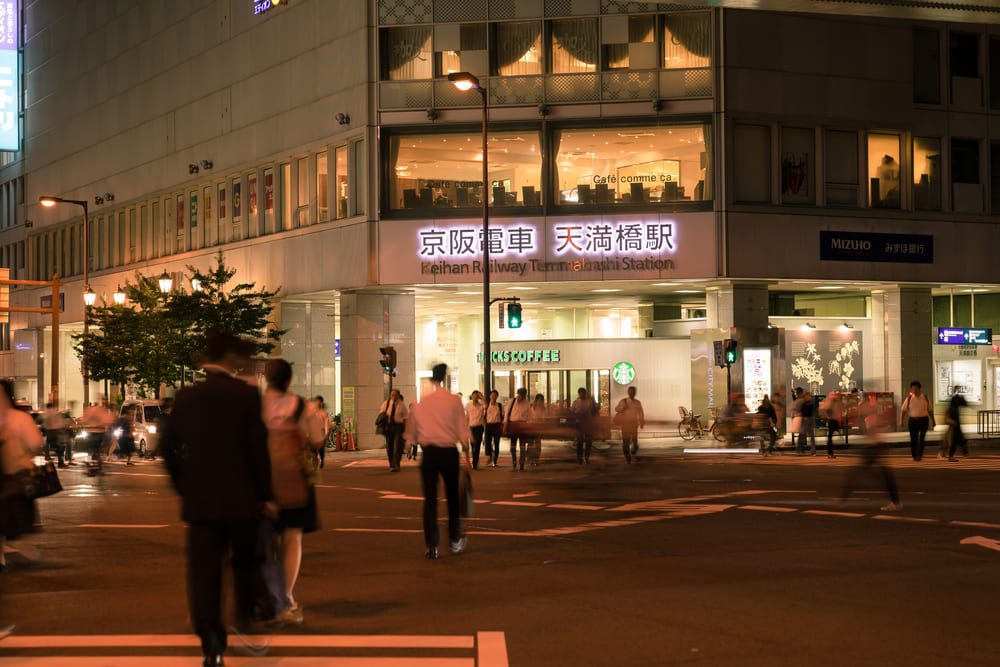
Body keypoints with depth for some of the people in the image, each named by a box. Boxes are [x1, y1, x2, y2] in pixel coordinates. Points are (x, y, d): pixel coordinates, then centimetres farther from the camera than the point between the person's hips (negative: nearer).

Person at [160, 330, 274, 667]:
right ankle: (247, 628, 20)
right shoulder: (246, 395, -8)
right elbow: (258, 449, -7)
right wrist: (265, 496, 1)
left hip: (199, 500, 2)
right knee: (245, 564, 16)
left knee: (204, 571, 3)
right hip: (241, 499, -2)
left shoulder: (186, 396, 3)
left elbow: (168, 447, 6)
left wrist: (183, 487, 18)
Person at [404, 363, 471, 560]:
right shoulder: (454, 401, -5)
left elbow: (411, 431, 10)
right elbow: (463, 430, -5)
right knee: (453, 497, 14)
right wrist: (467, 456, 0)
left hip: (429, 453, 1)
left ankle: (431, 546, -2)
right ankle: (455, 541, 22)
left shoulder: (421, 402, 2)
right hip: (449, 452, -1)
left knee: (429, 499, 3)